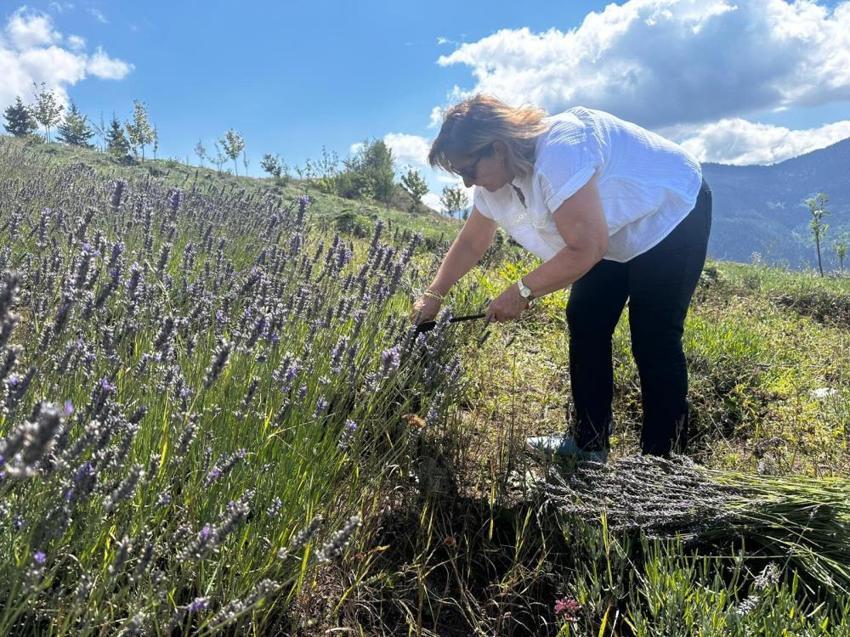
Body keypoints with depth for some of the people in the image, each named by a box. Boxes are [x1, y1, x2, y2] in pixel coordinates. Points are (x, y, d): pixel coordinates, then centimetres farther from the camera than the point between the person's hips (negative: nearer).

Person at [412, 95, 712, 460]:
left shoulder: (558, 153, -36)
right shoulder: (495, 176, -6)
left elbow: (586, 249, -35)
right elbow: (470, 243, 6)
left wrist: (522, 291, -26)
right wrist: (433, 295, 2)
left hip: (672, 216, -8)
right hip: (614, 236, 9)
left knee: (653, 343, -12)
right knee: (585, 324, 2)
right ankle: (589, 444, 13)